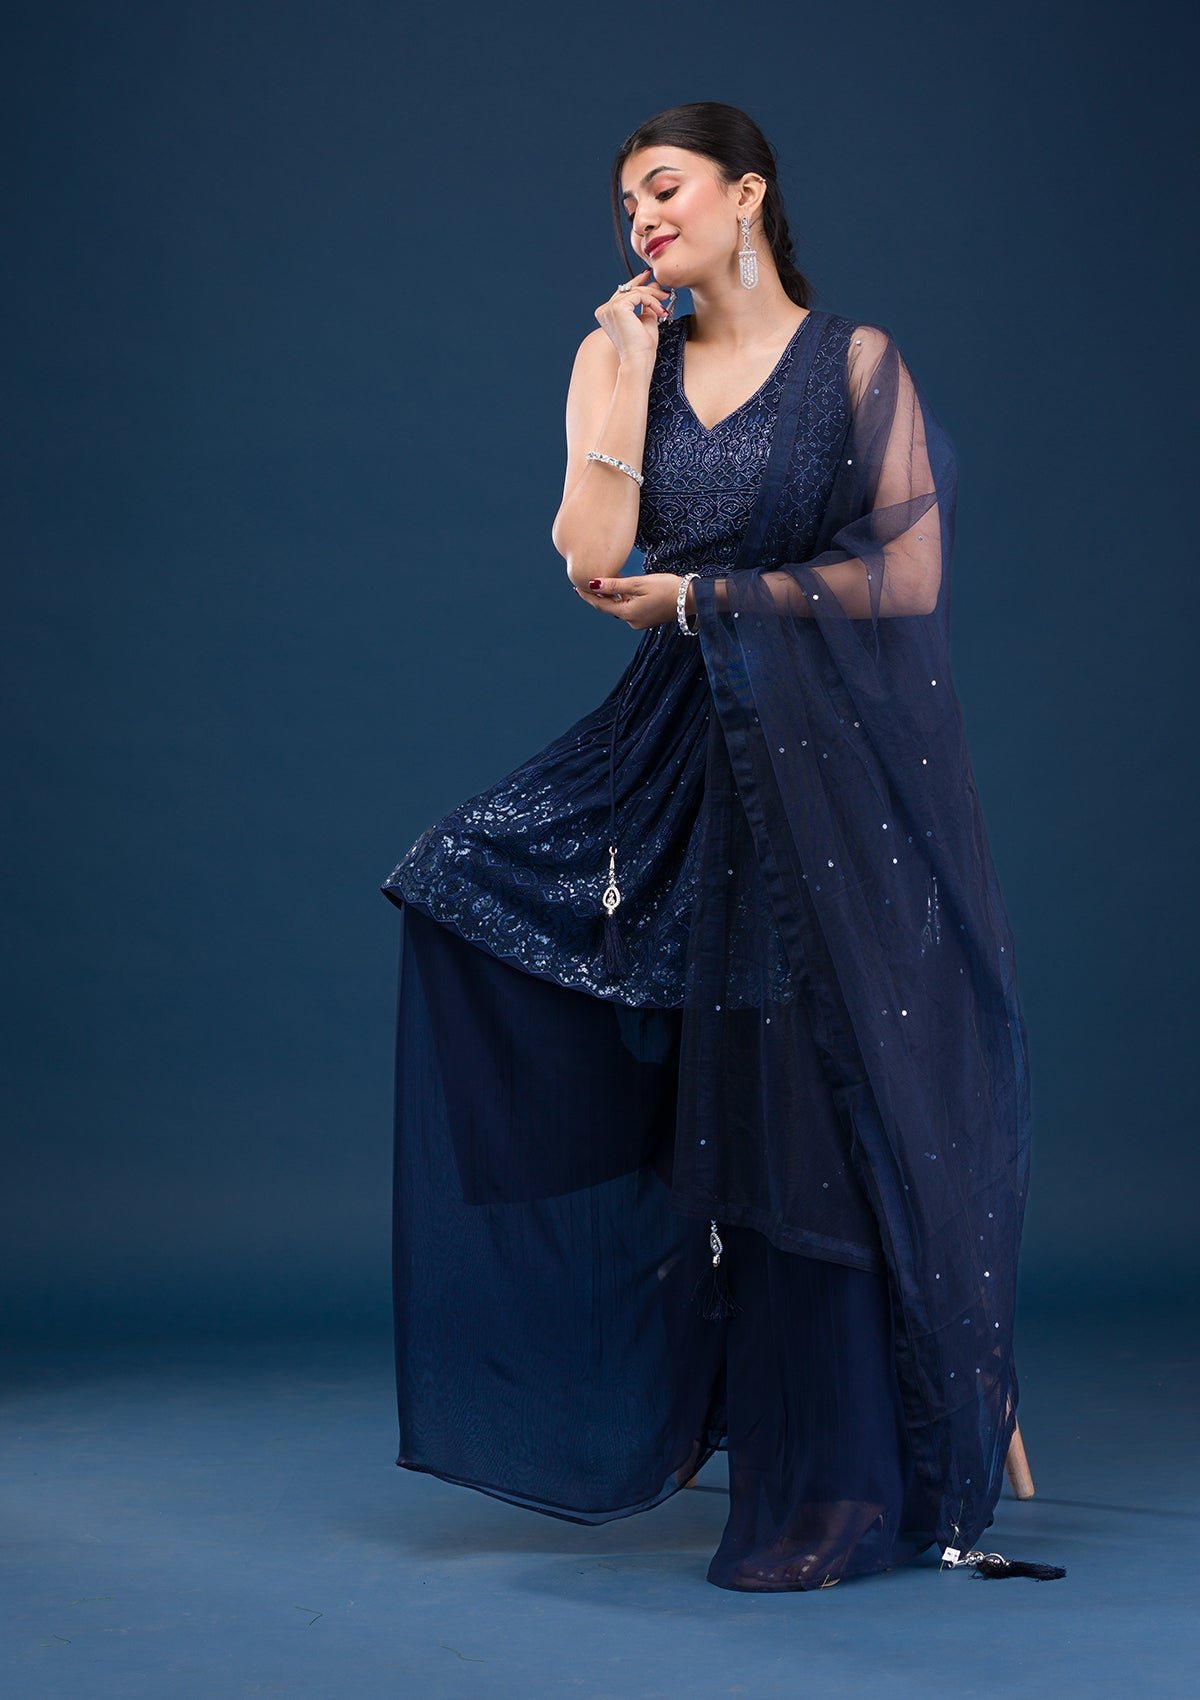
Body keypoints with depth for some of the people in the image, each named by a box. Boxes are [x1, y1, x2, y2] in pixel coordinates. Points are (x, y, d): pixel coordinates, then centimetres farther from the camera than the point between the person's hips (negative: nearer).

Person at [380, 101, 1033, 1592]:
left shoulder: (855, 362, -2)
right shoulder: (636, 365, 10)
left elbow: (907, 578, -9)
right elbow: (593, 565, -6)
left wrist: (702, 599, -8)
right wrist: (618, 364, -4)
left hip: (833, 768, -5)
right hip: (689, 765, 5)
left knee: (821, 1118, -3)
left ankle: (840, 1494, 7)